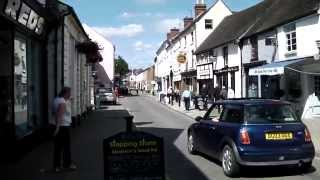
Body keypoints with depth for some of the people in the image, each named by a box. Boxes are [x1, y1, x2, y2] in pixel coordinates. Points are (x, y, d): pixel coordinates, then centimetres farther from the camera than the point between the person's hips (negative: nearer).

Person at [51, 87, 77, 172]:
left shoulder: (56, 100, 10)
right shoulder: (63, 103, -18)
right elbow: (59, 116, -25)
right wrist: (57, 127, -27)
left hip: (57, 126, 9)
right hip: (63, 126, -9)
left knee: (57, 146, 11)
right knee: (66, 146, 6)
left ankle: (56, 165, 15)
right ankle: (67, 164, 18)